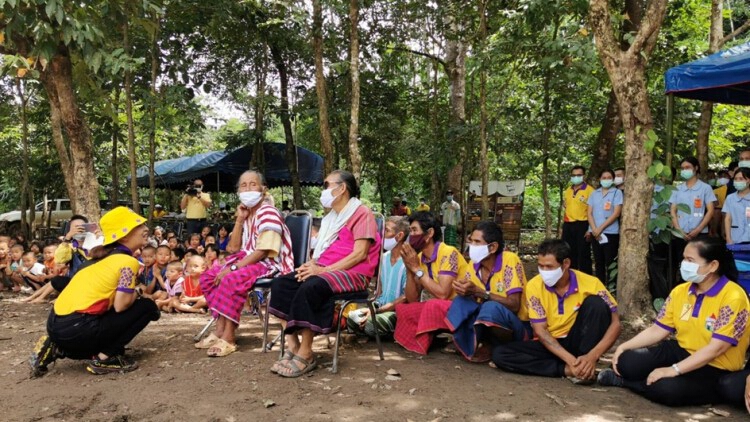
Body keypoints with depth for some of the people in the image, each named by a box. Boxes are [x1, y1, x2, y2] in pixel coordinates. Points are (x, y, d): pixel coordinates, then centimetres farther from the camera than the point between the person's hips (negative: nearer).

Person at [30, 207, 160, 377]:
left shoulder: (101, 255, 19)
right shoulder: (127, 261, -7)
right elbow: (120, 305, -13)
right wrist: (134, 295, 7)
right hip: (77, 328, -8)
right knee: (147, 307, 2)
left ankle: (57, 349, 15)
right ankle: (105, 358, -1)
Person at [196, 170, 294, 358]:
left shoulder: (268, 213, -14)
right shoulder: (246, 214, 13)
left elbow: (262, 252, -22)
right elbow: (234, 248, 9)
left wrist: (233, 267, -24)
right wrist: (240, 219, -1)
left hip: (270, 264, -10)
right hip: (249, 262, 10)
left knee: (232, 279, -32)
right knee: (209, 276, 0)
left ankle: (229, 337, -25)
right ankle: (220, 329, -3)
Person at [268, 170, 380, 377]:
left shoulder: (362, 213, -4)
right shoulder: (331, 217, 24)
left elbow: (360, 254, -15)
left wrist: (323, 270, -20)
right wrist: (311, 264, 0)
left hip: (352, 274, -9)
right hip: (324, 270, 9)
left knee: (310, 288, -35)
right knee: (280, 283, -13)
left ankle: (306, 354, -25)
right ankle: (293, 347, -17)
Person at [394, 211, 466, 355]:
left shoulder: (448, 253, -18)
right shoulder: (419, 258, 2)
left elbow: (442, 294, -27)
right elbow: (412, 300, 1)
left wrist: (417, 268, -19)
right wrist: (409, 269, -12)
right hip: (435, 310, 7)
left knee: (433, 305, -32)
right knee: (401, 309, -9)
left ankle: (419, 345, -13)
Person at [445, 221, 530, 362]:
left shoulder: (510, 260, -19)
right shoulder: (474, 263, -2)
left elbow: (514, 306, -25)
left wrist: (477, 291, -31)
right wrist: (463, 289, -25)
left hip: (518, 326, -5)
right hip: (487, 324, 5)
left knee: (491, 308, -34)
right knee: (461, 301, -19)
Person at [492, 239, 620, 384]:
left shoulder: (590, 283, -14)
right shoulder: (534, 286, -12)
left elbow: (615, 323, -15)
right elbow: (540, 330, -13)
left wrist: (593, 356, -31)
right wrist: (570, 360, -27)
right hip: (549, 345, 1)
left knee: (596, 303, -25)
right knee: (499, 354, -23)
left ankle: (585, 367, -23)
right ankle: (566, 369, -23)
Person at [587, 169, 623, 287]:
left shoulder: (617, 192, -1)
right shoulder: (594, 194, 12)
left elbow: (616, 213, -9)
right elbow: (589, 213, 7)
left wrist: (601, 228, -12)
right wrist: (594, 229, -9)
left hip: (611, 233, -4)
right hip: (595, 233, 4)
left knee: (610, 263, -3)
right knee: (599, 262, 10)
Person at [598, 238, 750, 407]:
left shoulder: (733, 297, -18)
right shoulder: (680, 291, 3)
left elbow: (716, 348, -24)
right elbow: (658, 330, 4)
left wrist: (674, 370, -29)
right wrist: (624, 346, -10)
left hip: (716, 369, -5)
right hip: (681, 351, 5)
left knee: (669, 388, -33)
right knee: (627, 362, -20)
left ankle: (623, 381, -7)